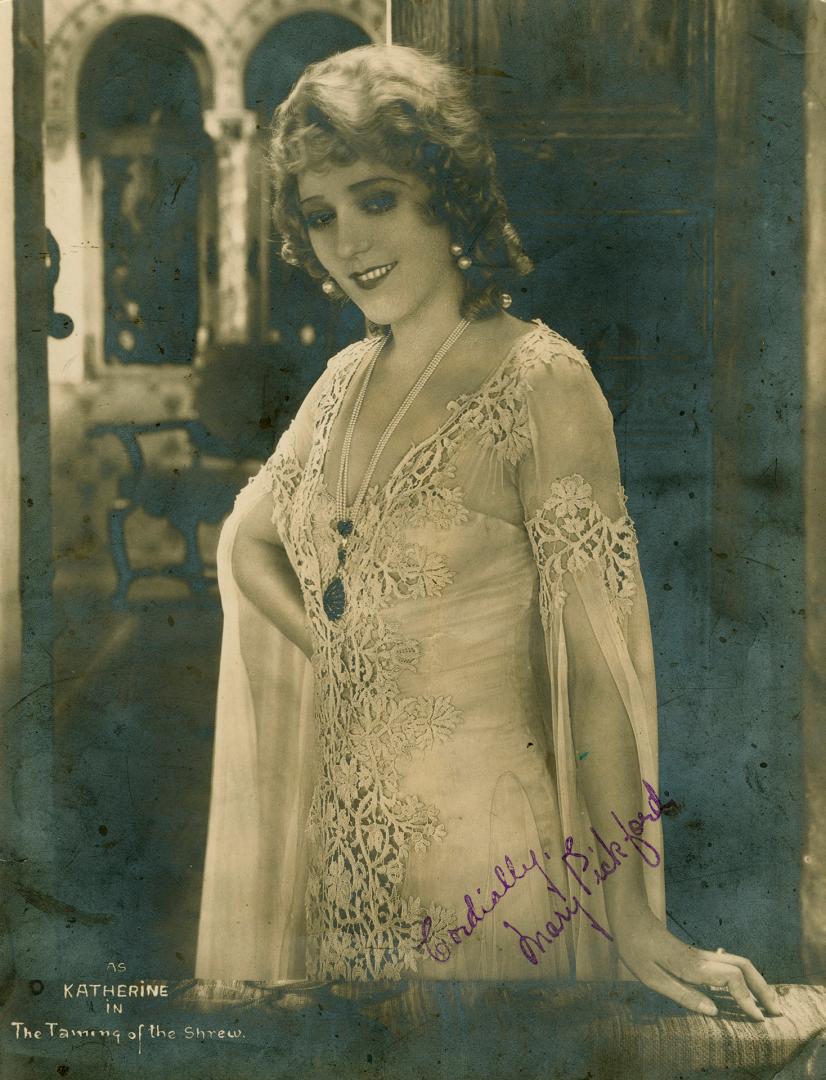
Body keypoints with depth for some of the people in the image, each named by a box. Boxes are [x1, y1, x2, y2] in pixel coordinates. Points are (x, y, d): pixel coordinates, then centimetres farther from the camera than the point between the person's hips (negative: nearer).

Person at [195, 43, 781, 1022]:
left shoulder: (539, 382, -15)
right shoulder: (350, 378, 5)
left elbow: (598, 659, -18)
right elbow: (249, 543, 18)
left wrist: (635, 922, -20)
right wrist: (350, 654, 0)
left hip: (486, 848, -6)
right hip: (347, 845, 6)